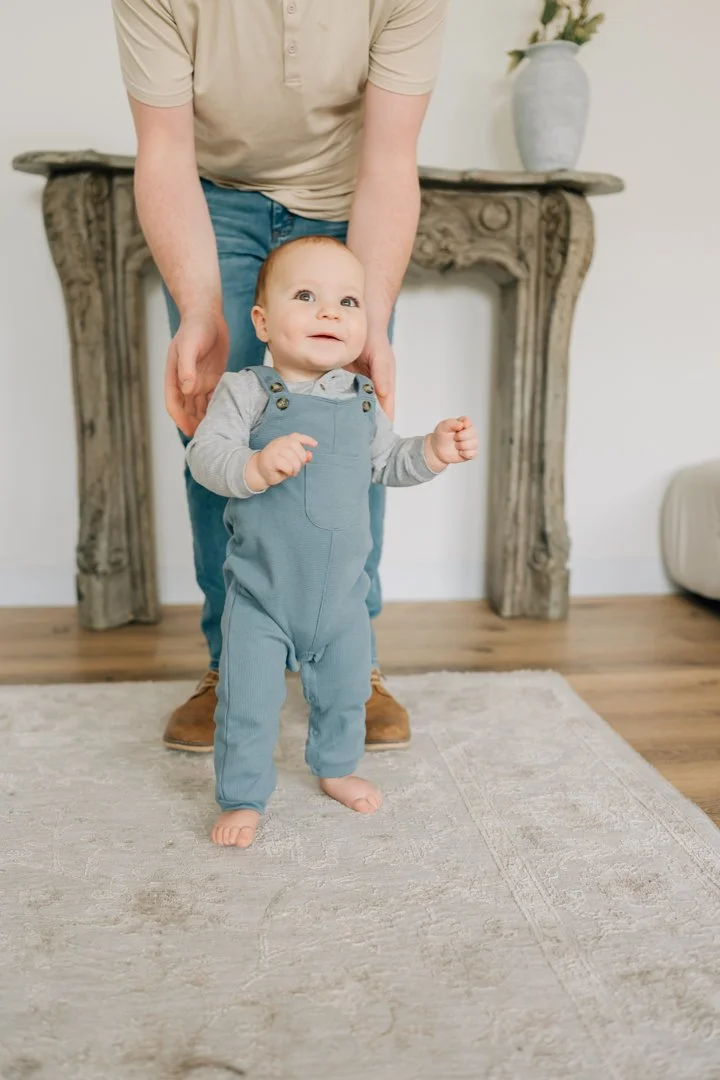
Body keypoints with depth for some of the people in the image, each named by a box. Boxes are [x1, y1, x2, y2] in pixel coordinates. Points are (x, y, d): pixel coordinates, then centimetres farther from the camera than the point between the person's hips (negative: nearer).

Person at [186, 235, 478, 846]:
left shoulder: (363, 399, 3)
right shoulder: (247, 391, -12)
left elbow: (387, 464, 14)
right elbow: (205, 454, -19)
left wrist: (435, 451, -2)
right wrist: (255, 467, -37)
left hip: (342, 590, 5)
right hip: (261, 592, -4)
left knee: (346, 691, 20)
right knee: (248, 702, 3)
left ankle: (336, 768, 46)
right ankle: (242, 797, 26)